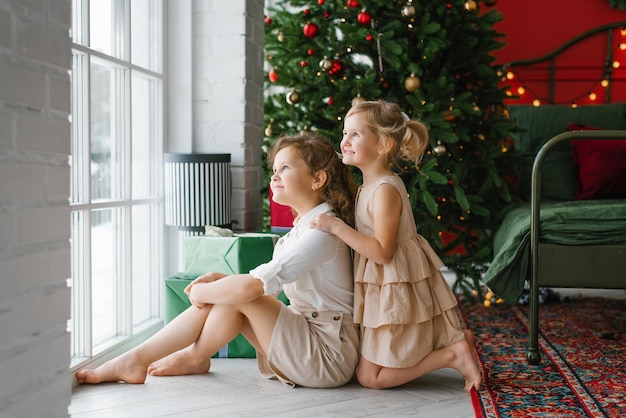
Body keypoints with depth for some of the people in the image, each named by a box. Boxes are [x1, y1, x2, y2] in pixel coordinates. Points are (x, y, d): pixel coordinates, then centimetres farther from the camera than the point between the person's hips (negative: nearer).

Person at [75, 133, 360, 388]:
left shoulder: (323, 231, -18)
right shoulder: (301, 229, 15)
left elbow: (253, 285, -27)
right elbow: (267, 286, 11)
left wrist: (201, 292, -11)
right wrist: (219, 280, -4)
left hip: (328, 356, -9)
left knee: (238, 297, -18)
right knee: (222, 295, -4)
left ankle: (194, 357, 0)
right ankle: (137, 358, 0)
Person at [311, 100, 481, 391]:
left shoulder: (385, 190, -21)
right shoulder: (369, 186, 9)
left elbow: (381, 252, -26)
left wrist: (336, 227, -25)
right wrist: (322, 218, 7)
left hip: (397, 292, -10)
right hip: (384, 289, 10)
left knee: (370, 376, -4)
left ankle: (454, 355, -1)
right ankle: (456, 342, 17)